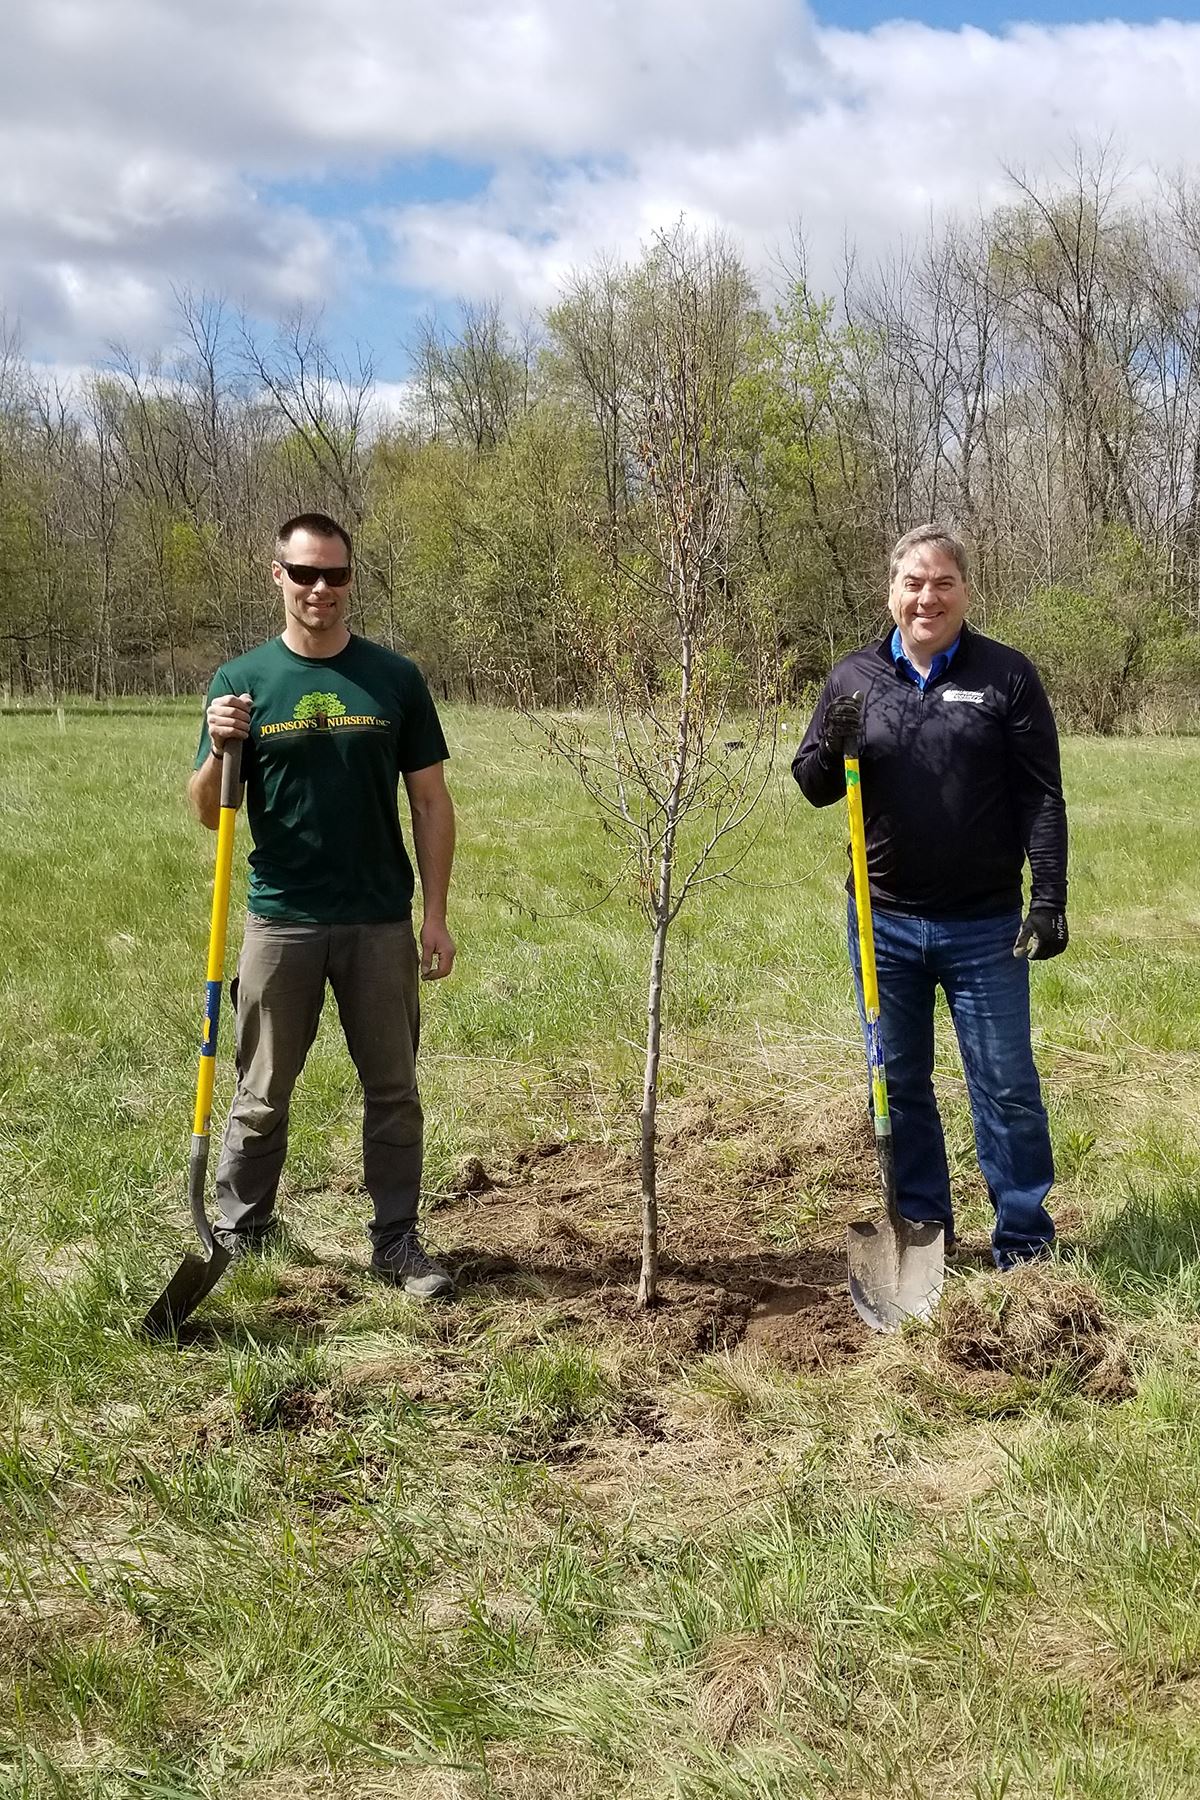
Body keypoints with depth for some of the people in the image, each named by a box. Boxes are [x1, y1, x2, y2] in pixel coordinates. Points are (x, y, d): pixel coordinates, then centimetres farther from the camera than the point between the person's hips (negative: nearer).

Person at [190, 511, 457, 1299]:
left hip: (381, 923, 1)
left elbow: (431, 802, 3)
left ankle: (398, 1241, 21)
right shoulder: (241, 681, 0)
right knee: (262, 1095, 10)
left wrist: (437, 914, -2)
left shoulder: (395, 678, 1)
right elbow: (210, 815, 2)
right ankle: (238, 1236, 25)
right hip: (281, 923, 0)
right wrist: (218, 751, -19)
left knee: (393, 1091, 9)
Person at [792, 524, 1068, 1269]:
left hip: (983, 928, -2)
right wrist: (834, 747, -14)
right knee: (899, 1084, 12)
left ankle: (1026, 1242, 17)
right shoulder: (855, 677, 4)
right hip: (884, 923, 3)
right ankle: (922, 1231, 27)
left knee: (1006, 1087, 4)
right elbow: (812, 786, 8)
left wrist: (1050, 899, -10)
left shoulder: (1007, 675, -2)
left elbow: (1041, 799, -3)